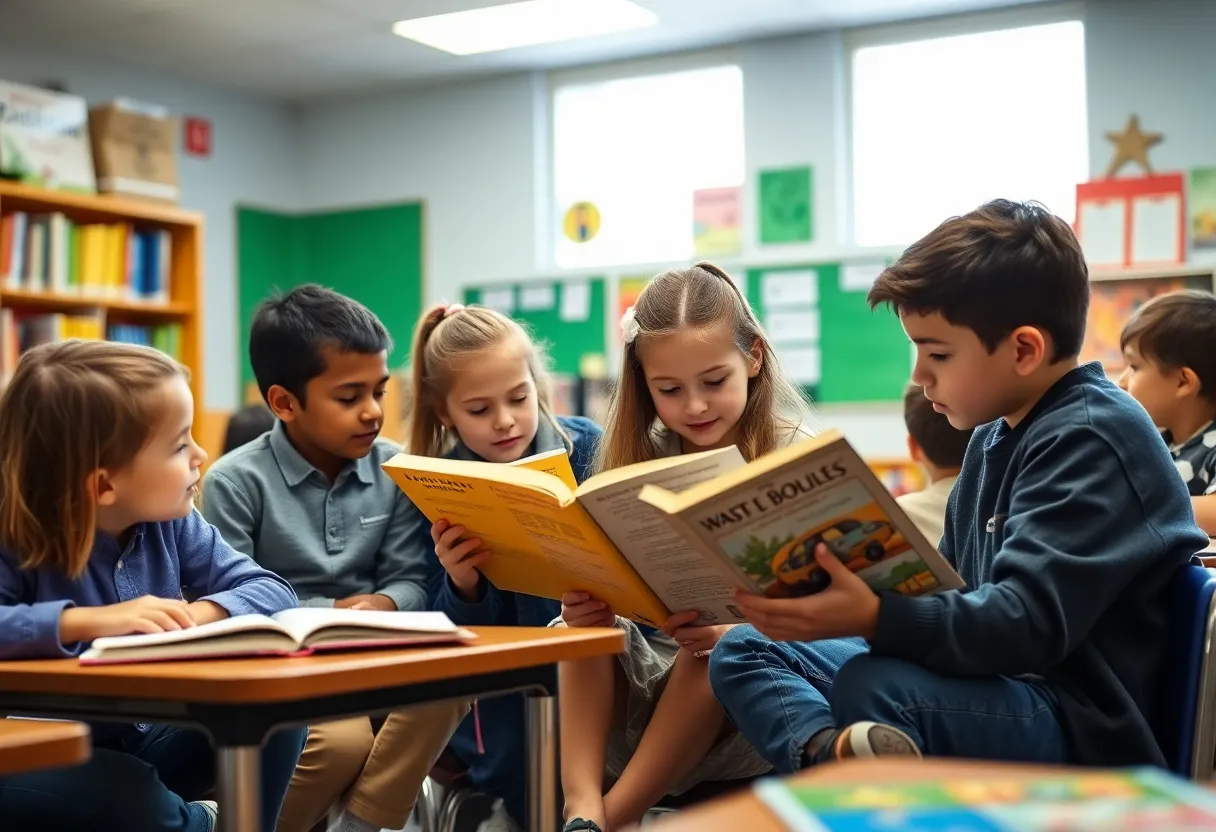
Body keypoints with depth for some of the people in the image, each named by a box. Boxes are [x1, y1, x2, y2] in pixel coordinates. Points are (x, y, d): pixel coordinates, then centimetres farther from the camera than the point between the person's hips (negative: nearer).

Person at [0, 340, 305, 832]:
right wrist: (88, 620, -41)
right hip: (48, 761, -4)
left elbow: (273, 591, -8)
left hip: (149, 743, 4)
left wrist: (201, 613, -28)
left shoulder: (172, 525, -3)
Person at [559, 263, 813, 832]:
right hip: (652, 676, 4)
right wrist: (587, 607, -22)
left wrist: (732, 629, -33)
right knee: (584, 627, -21)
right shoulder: (644, 459, 7)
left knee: (718, 653, -33)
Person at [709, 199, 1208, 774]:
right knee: (744, 652, 4)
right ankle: (827, 752, -23)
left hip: (1081, 726, -11)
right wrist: (853, 591, 7)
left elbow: (1031, 622, -27)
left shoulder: (1092, 437, -15)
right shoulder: (995, 435, 15)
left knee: (871, 685, -38)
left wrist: (872, 618, -39)